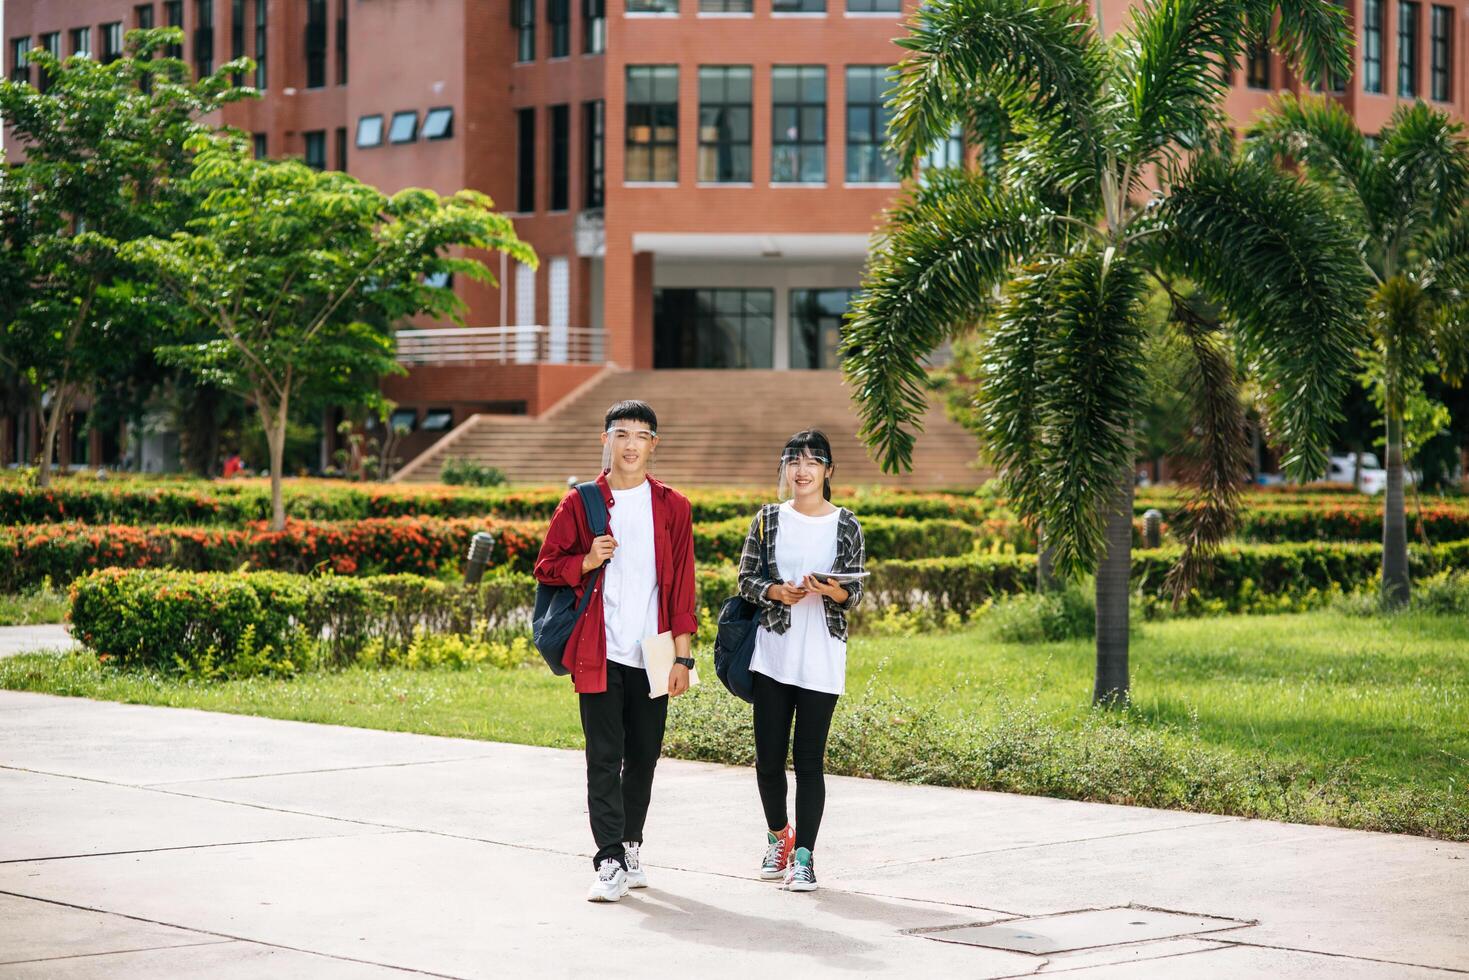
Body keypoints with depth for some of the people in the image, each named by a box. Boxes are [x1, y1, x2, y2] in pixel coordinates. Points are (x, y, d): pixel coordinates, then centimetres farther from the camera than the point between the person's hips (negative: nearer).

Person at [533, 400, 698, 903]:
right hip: (599, 653, -2)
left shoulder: (673, 507, 6)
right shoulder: (579, 503, 3)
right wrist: (587, 562, -14)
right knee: (604, 757, -6)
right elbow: (547, 568, 7)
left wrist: (681, 655, 0)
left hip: (652, 654, 2)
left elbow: (682, 585, 5)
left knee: (643, 756, 9)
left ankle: (631, 847, 24)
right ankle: (610, 862, -8)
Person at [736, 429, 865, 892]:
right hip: (773, 653, 1)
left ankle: (803, 855, 0)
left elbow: (855, 594, 3)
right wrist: (777, 591, -14)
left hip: (821, 658, -1)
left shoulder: (846, 524, 4)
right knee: (768, 755, 3)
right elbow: (746, 579, 6)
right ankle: (778, 836, 27)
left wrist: (829, 590, -18)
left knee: (809, 757, -4)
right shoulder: (768, 520, 6)